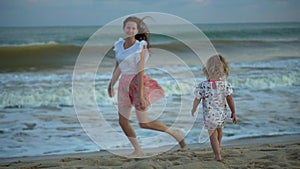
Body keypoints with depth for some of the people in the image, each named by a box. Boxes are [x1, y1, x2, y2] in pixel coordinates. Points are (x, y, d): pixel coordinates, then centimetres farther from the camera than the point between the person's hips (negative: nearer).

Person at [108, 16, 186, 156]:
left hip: (138, 83, -6)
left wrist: (141, 95, -23)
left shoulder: (140, 47, -15)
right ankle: (138, 150, 18)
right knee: (122, 121, 5)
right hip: (124, 84, 6)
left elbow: (140, 71, -20)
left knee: (144, 123, -3)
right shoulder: (119, 45, 3)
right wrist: (111, 85, 23)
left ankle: (174, 133, 15)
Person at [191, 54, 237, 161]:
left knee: (213, 135, 15)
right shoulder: (225, 84, -15)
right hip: (222, 115, 3)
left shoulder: (202, 86, -20)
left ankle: (218, 155, 17)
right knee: (219, 129, 32)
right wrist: (233, 113, 3)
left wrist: (193, 110, 10)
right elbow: (230, 100, -10)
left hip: (209, 116, -3)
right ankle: (218, 147, 52)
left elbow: (197, 100, -10)